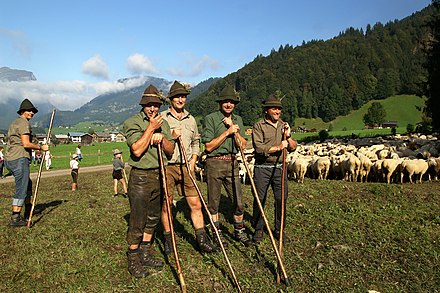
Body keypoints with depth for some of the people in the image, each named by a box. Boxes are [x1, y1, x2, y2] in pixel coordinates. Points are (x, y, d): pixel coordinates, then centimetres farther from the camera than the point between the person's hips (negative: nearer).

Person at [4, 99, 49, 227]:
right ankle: (15, 218, -7)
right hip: (20, 159, -10)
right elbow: (26, 144, -19)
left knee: (27, 183, 24)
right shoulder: (23, 123, -10)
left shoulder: (14, 123, 21)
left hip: (10, 159, 11)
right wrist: (41, 147, -7)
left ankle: (28, 209, 37)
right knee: (21, 188, -7)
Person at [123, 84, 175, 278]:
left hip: (159, 175, 6)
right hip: (140, 177, -6)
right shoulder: (132, 122, -7)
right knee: (137, 221, -1)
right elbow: (137, 150, -20)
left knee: (153, 218, 14)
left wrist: (161, 138, -10)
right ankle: (133, 259, 14)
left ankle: (146, 254, 29)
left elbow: (171, 151, 8)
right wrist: (151, 128, -17)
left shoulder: (163, 123, 12)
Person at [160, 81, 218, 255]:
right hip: (167, 166, -3)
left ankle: (202, 240, 11)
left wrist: (193, 161, 9)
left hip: (186, 167, 4)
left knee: (195, 204, 2)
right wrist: (171, 137, -15)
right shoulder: (162, 118, 0)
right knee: (166, 205, 6)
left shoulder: (191, 119, 15)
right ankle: (168, 240, 21)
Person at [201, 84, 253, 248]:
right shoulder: (211, 119, -6)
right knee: (214, 202, 8)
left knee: (238, 201, 8)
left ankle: (239, 231, 28)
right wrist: (227, 132, -15)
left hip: (232, 163, 4)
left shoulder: (238, 119, 11)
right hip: (214, 163, -4)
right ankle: (217, 233, 25)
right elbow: (208, 146, -13)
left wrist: (234, 130, -8)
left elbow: (243, 145, 5)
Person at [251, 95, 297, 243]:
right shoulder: (258, 125, -4)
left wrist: (288, 136, -7)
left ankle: (279, 230, 23)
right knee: (259, 200, 3)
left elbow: (293, 148, 10)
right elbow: (259, 148, -16)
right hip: (262, 168, -4)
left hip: (279, 168, 4)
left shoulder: (283, 125, 13)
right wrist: (278, 147, -15)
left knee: (281, 200, 7)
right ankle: (258, 230, 19)